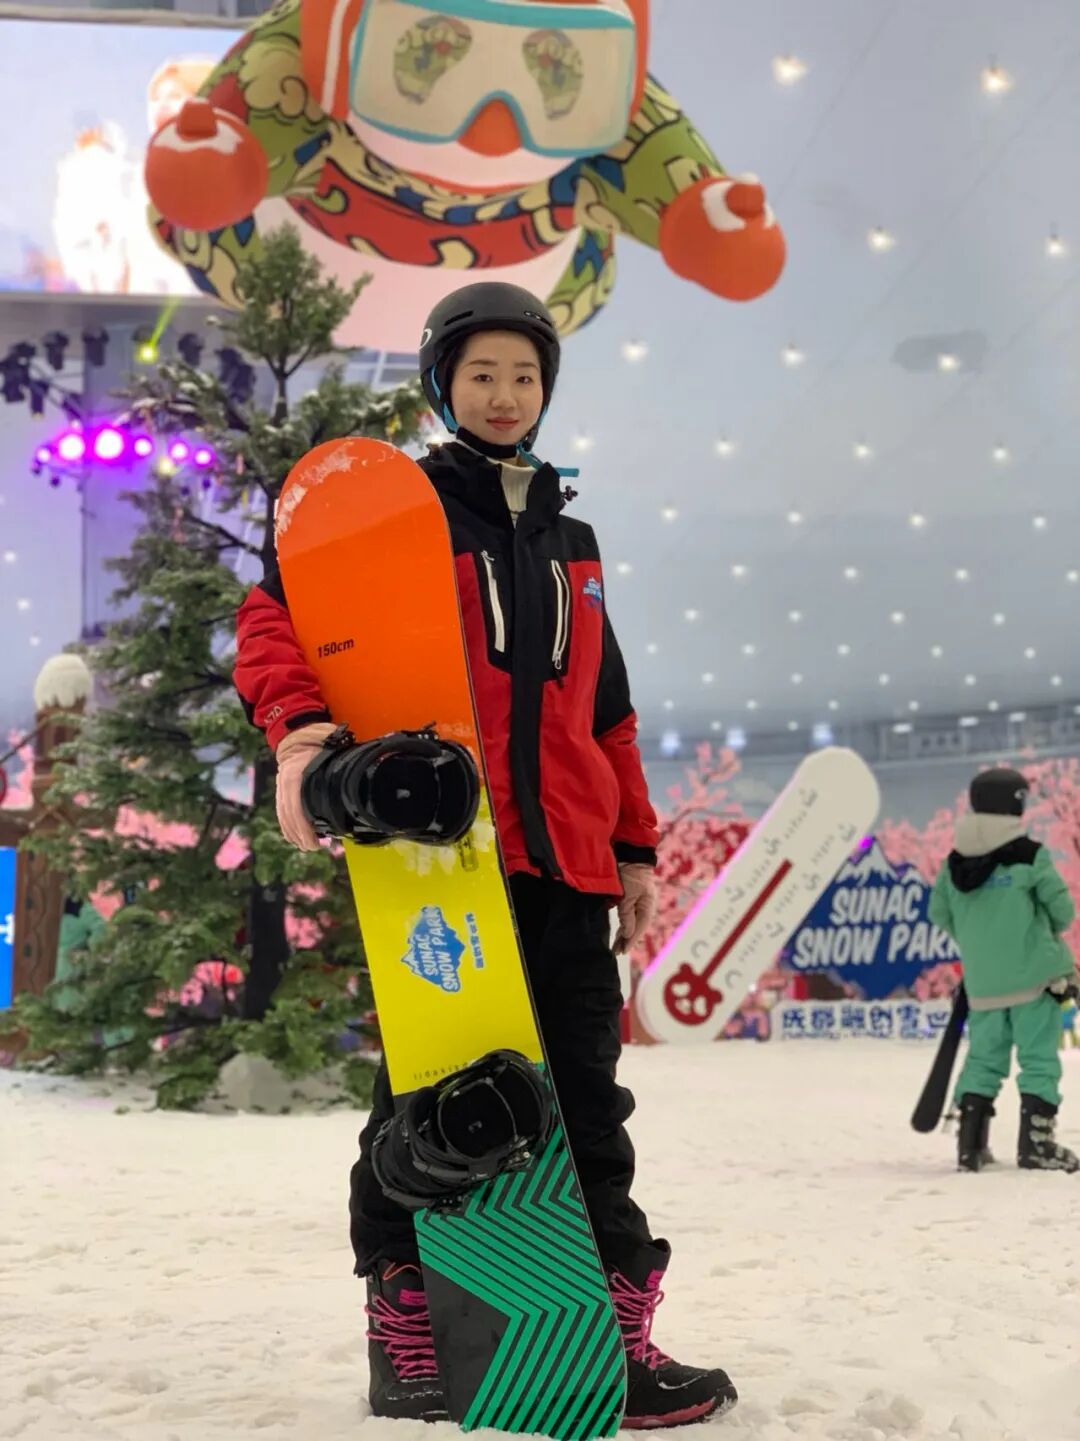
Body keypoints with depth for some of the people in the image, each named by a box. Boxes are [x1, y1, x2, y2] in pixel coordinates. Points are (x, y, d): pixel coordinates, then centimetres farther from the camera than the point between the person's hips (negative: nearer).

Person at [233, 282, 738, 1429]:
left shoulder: (570, 541, 24)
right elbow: (274, 614, -2)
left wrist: (633, 847, 22)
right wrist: (295, 725, -22)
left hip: (565, 859, 5)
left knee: (585, 1097, 4)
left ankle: (613, 1338, 8)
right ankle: (403, 1341, 10)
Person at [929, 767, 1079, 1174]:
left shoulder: (955, 862, 3)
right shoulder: (1030, 856, -10)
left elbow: (939, 913, 8)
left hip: (982, 982, 5)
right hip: (1034, 976, -5)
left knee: (983, 1058, 12)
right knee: (1039, 1059, 1)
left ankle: (970, 1144, 11)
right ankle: (1035, 1144, -2)